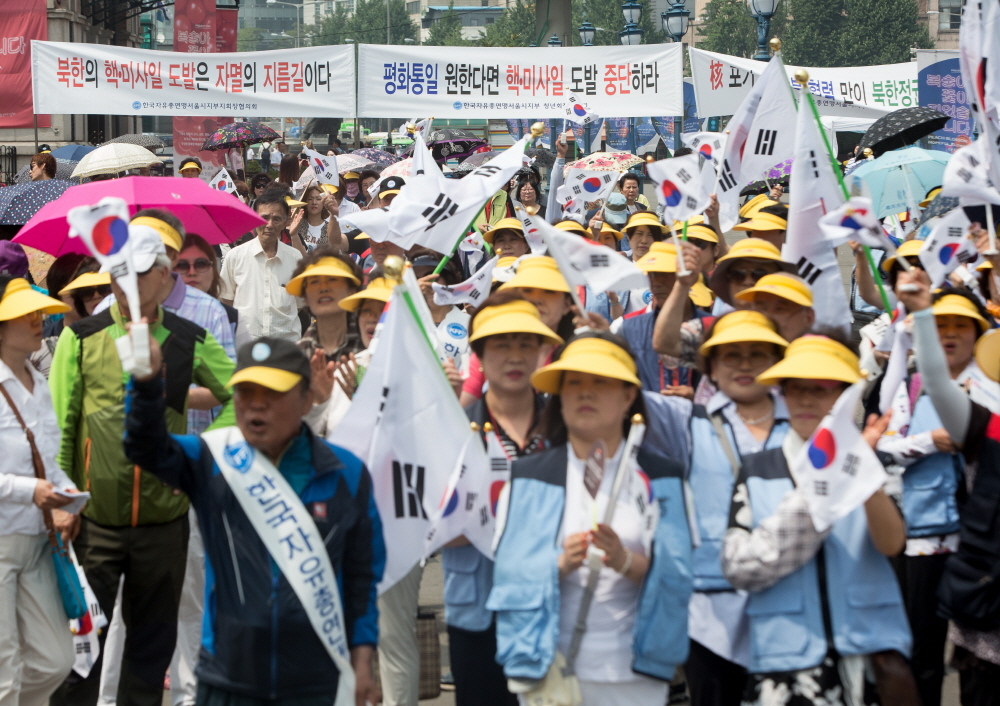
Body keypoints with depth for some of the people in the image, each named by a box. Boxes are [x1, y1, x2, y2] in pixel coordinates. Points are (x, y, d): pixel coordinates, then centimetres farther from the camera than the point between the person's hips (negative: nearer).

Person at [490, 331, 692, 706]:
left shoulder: (659, 478, 8)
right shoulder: (529, 478, 8)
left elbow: (677, 574, -2)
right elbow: (509, 574, 0)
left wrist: (626, 562, -20)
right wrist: (560, 565, -18)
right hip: (550, 665, 0)